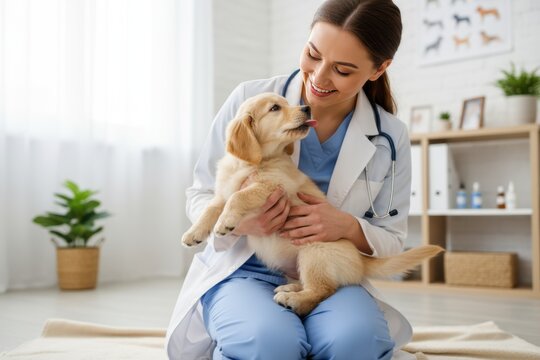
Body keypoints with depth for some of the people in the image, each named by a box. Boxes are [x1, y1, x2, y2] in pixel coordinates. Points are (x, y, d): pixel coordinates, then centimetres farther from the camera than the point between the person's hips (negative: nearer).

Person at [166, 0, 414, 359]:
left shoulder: (392, 138, -1)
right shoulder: (249, 100, -7)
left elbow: (392, 240, 5)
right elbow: (200, 195, 1)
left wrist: (349, 227, -18)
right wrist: (238, 221, -22)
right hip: (243, 271, 0)